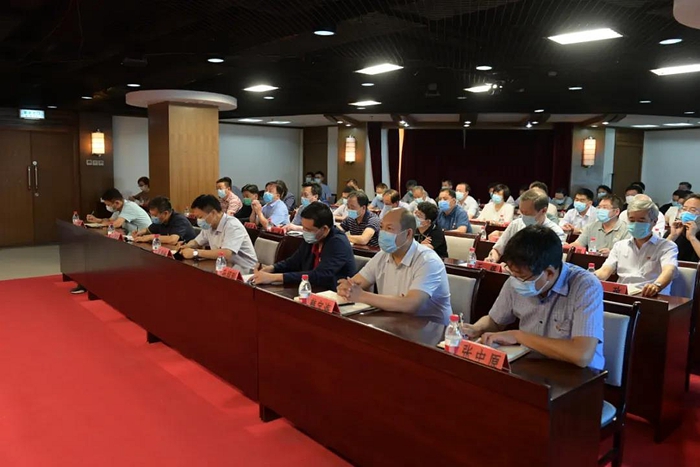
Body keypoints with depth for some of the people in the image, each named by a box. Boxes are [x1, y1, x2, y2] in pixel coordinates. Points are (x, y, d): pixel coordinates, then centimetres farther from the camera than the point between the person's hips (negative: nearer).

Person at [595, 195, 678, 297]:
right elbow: (605, 271, 8)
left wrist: (657, 286, -36)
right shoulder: (620, 246, 21)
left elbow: (669, 270, -13)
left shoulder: (667, 246, 7)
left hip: (652, 298, -2)